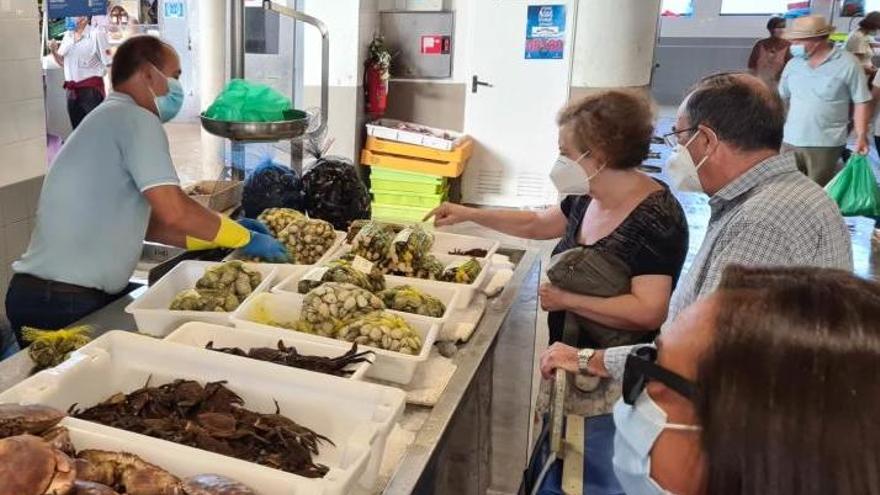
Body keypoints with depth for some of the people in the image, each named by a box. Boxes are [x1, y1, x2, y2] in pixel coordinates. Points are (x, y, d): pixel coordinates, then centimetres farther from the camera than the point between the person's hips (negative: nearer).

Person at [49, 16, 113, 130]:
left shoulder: (96, 34, -6)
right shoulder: (68, 35, 13)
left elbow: (109, 64, -9)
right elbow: (62, 62, 21)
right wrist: (54, 52, 0)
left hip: (91, 88, -6)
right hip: (72, 90, 6)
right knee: (77, 128, 11)